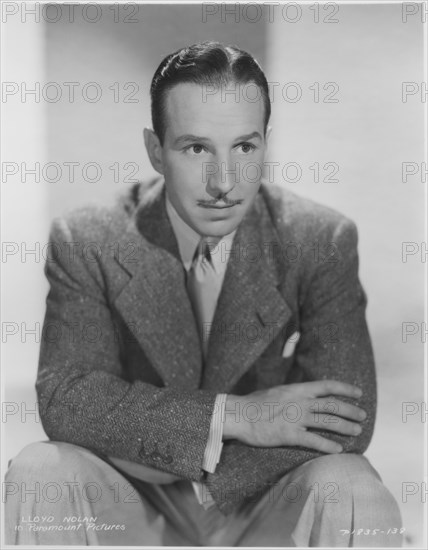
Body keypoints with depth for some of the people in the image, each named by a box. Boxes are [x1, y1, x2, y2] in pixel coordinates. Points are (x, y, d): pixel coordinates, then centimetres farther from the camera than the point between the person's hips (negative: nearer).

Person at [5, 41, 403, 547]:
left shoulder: (322, 241, -9)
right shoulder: (88, 242, -8)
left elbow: (347, 422, -17)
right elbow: (63, 400, -18)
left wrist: (142, 438, -21)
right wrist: (232, 416, -25)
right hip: (137, 509, 1)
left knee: (351, 493, -30)